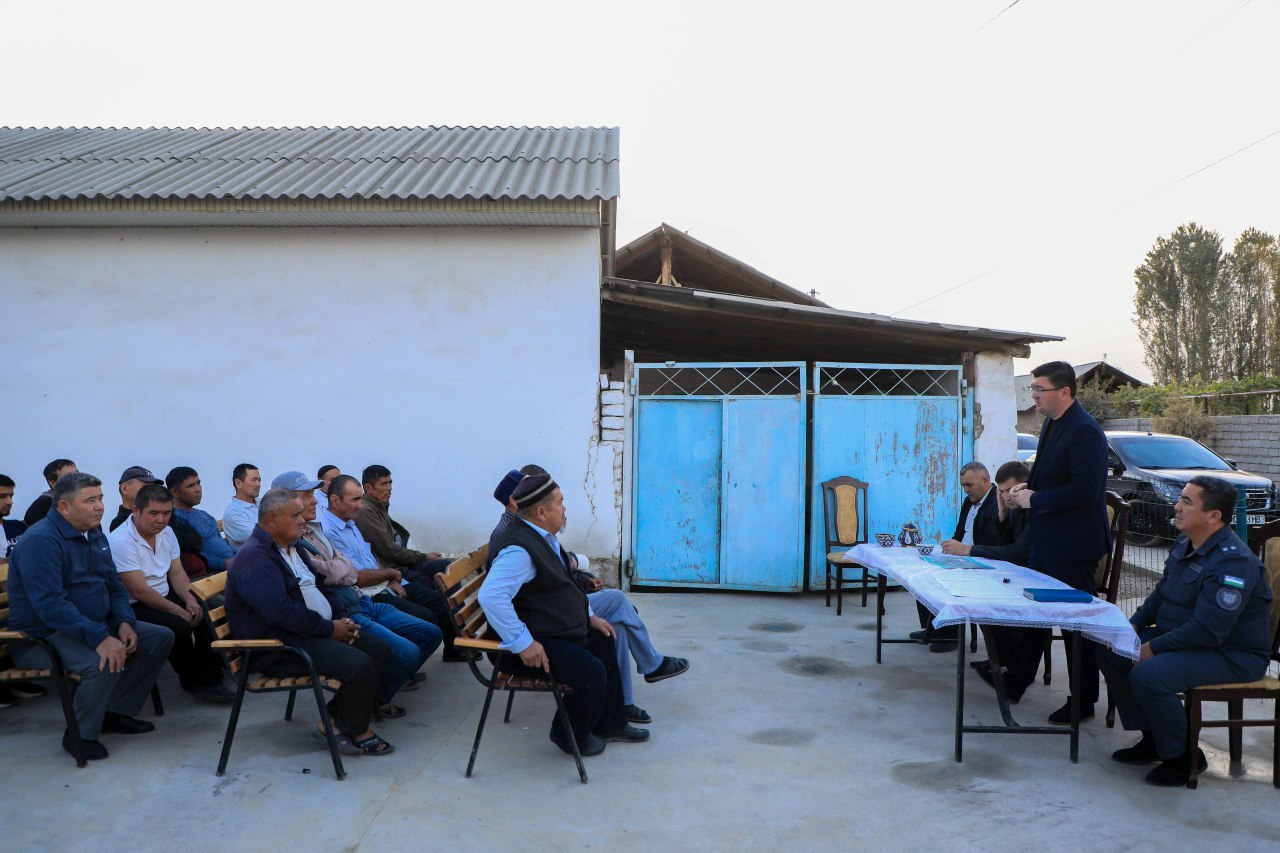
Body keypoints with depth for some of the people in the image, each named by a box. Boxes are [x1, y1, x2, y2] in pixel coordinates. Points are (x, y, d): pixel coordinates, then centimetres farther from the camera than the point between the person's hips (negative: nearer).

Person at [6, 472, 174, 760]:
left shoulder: (95, 535, 9)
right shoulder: (41, 540, -20)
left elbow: (114, 586, 15)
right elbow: (49, 604, -29)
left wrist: (124, 623, -5)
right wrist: (100, 638, -36)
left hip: (97, 624, 9)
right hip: (42, 636, -9)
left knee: (162, 637, 2)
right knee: (106, 661, -34)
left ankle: (116, 712, 11)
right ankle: (80, 735, -9)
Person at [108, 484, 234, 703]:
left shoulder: (166, 532, 6)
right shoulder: (121, 542, -19)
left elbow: (177, 573, 7)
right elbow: (139, 591, -22)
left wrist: (190, 599, -12)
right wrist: (178, 610, -20)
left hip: (165, 597, 8)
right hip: (133, 608, -8)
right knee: (179, 626, -29)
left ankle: (208, 680, -6)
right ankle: (192, 681, -5)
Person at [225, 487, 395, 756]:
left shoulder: (291, 548, 18)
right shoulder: (255, 558, -16)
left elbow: (317, 590, 25)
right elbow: (281, 611, -27)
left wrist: (341, 617, 5)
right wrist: (329, 629, -19)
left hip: (315, 631, 11)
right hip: (279, 647, -11)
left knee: (380, 651, 1)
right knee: (359, 664, -25)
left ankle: (334, 720, 5)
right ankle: (356, 732, -1)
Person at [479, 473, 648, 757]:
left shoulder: (543, 538, 9)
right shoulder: (519, 549, -26)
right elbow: (490, 596, -38)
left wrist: (589, 616, 15)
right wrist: (523, 644, -35)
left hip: (555, 630, 11)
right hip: (535, 643, -11)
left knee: (603, 642, 22)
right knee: (591, 671, -23)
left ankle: (610, 724, 34)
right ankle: (571, 737, 5)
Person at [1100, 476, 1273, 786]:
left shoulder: (1233, 562, -26)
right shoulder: (1185, 544, 6)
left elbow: (1207, 631, -30)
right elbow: (1162, 593, 19)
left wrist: (1153, 648, -22)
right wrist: (1135, 624, 2)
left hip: (1231, 655, -10)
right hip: (1184, 638, 10)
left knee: (1148, 675, -30)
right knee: (1110, 651, 3)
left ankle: (1182, 757, -6)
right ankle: (1152, 738, 14)